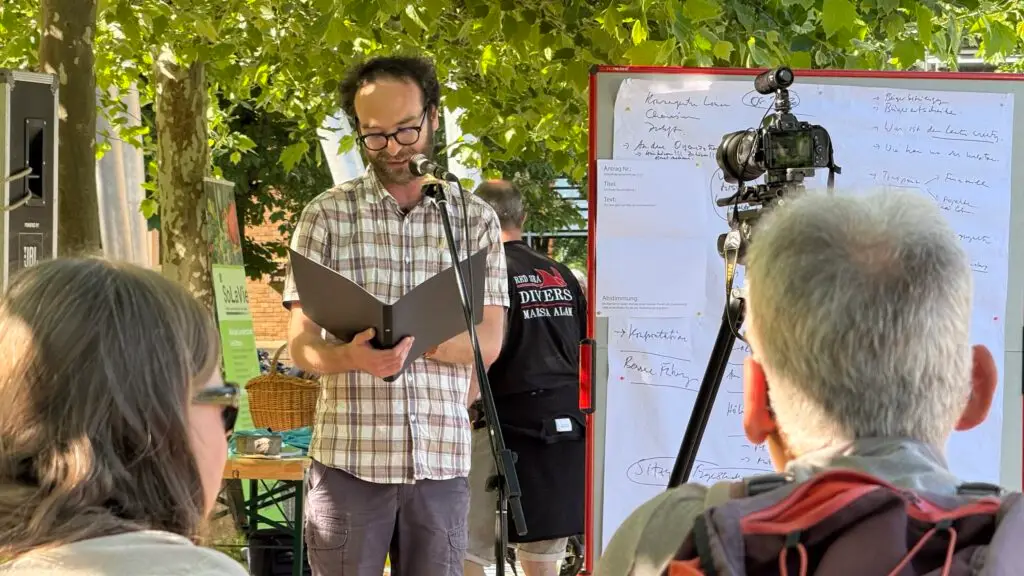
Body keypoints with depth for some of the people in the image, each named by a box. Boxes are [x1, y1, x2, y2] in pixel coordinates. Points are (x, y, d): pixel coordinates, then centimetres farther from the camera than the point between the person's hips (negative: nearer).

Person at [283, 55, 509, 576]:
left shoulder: (476, 220, 7)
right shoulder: (327, 216, 3)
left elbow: (487, 342, 0)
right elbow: (301, 346, -1)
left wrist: (412, 337, -18)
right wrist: (353, 357, -23)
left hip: (443, 459, 1)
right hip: (349, 458, -1)